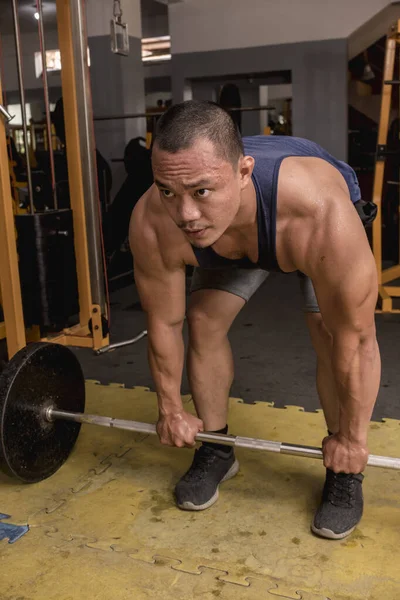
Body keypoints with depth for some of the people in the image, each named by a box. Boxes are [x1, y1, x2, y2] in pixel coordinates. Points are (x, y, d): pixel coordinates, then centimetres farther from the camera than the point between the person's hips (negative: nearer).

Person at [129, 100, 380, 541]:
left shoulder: (323, 216, -47)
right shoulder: (153, 225, -37)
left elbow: (355, 339, -34)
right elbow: (164, 323, -20)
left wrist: (352, 436, -22)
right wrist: (170, 410, -8)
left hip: (315, 229, -2)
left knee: (331, 332, -19)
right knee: (203, 322, -8)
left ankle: (343, 471, 2)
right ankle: (216, 450, 13)